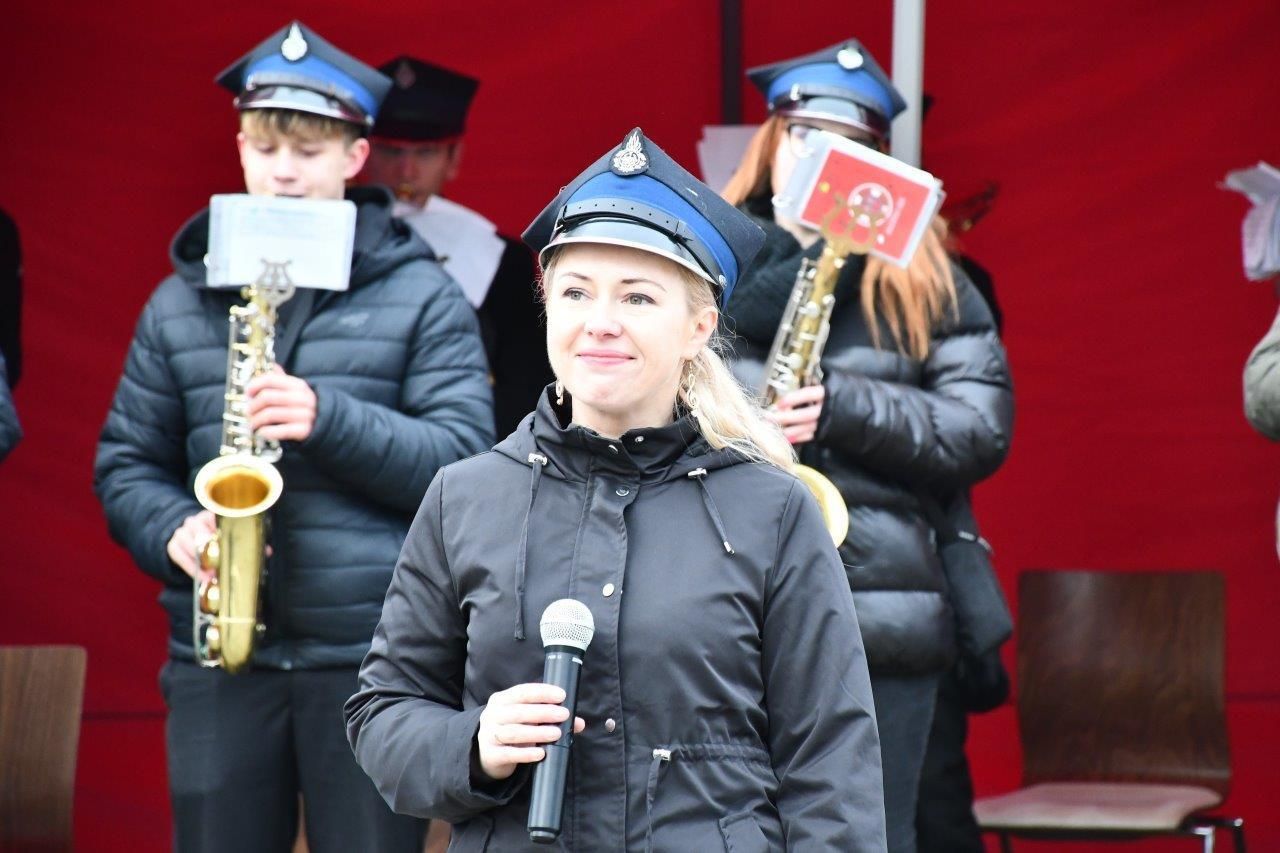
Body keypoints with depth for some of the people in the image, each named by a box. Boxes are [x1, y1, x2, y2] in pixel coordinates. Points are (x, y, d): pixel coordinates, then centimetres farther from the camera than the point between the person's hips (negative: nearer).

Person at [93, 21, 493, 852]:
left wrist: (329, 418, -19)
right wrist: (173, 532, -7)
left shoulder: (420, 295, 4)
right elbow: (127, 463, 14)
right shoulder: (181, 301, 12)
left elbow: (462, 456, -5)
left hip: (371, 655, -2)